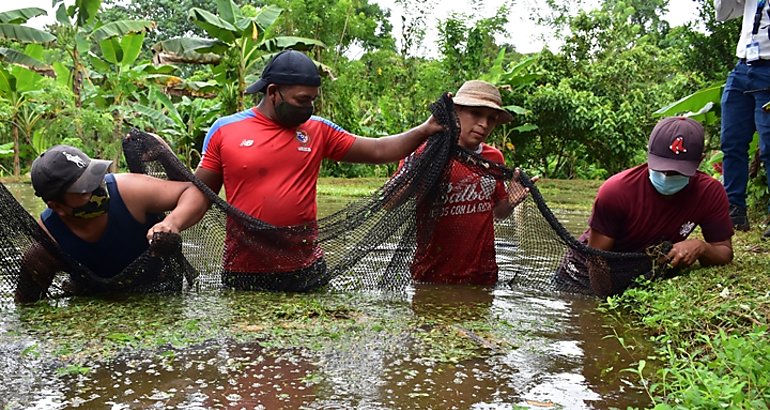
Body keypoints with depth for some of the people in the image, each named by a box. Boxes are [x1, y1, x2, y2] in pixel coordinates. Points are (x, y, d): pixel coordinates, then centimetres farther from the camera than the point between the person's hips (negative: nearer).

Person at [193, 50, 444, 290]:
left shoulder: (318, 130, 5)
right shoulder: (224, 130, 0)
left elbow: (378, 151, 4)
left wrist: (424, 130, -8)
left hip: (305, 268, 2)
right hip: (244, 271, -1)